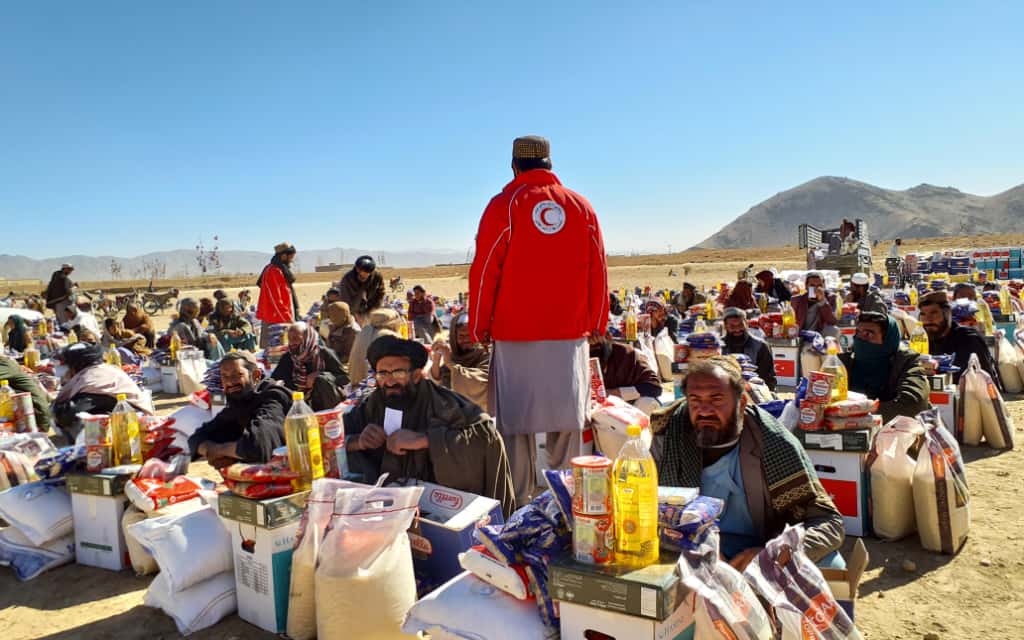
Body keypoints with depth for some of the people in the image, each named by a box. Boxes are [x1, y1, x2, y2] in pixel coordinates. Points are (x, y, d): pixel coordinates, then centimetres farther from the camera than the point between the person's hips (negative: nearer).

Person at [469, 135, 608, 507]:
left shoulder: (504, 205, -1)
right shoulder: (582, 207, 8)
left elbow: (484, 271, -3)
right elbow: (598, 271, 8)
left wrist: (479, 328, 3)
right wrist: (597, 324, 15)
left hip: (516, 333, -2)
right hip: (571, 334, 3)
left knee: (516, 424, 3)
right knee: (568, 423, 8)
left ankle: (520, 504, 6)